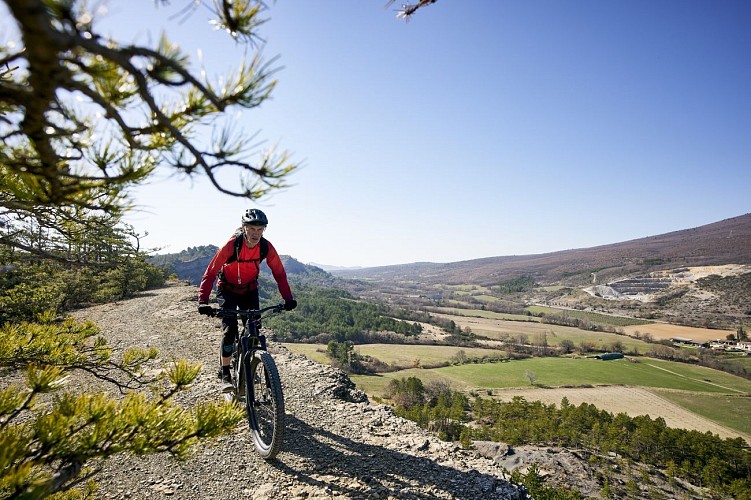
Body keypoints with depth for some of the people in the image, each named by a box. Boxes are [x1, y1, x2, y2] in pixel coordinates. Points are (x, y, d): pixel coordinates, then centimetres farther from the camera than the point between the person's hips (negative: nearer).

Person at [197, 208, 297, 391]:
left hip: (250, 289, 3)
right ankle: (225, 374, -3)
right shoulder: (232, 245, -30)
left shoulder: (266, 247, -22)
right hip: (227, 289, -3)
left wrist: (288, 298, -24)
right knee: (229, 328, -16)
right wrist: (203, 301, -40)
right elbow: (210, 272, -29)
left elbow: (279, 273, -14)